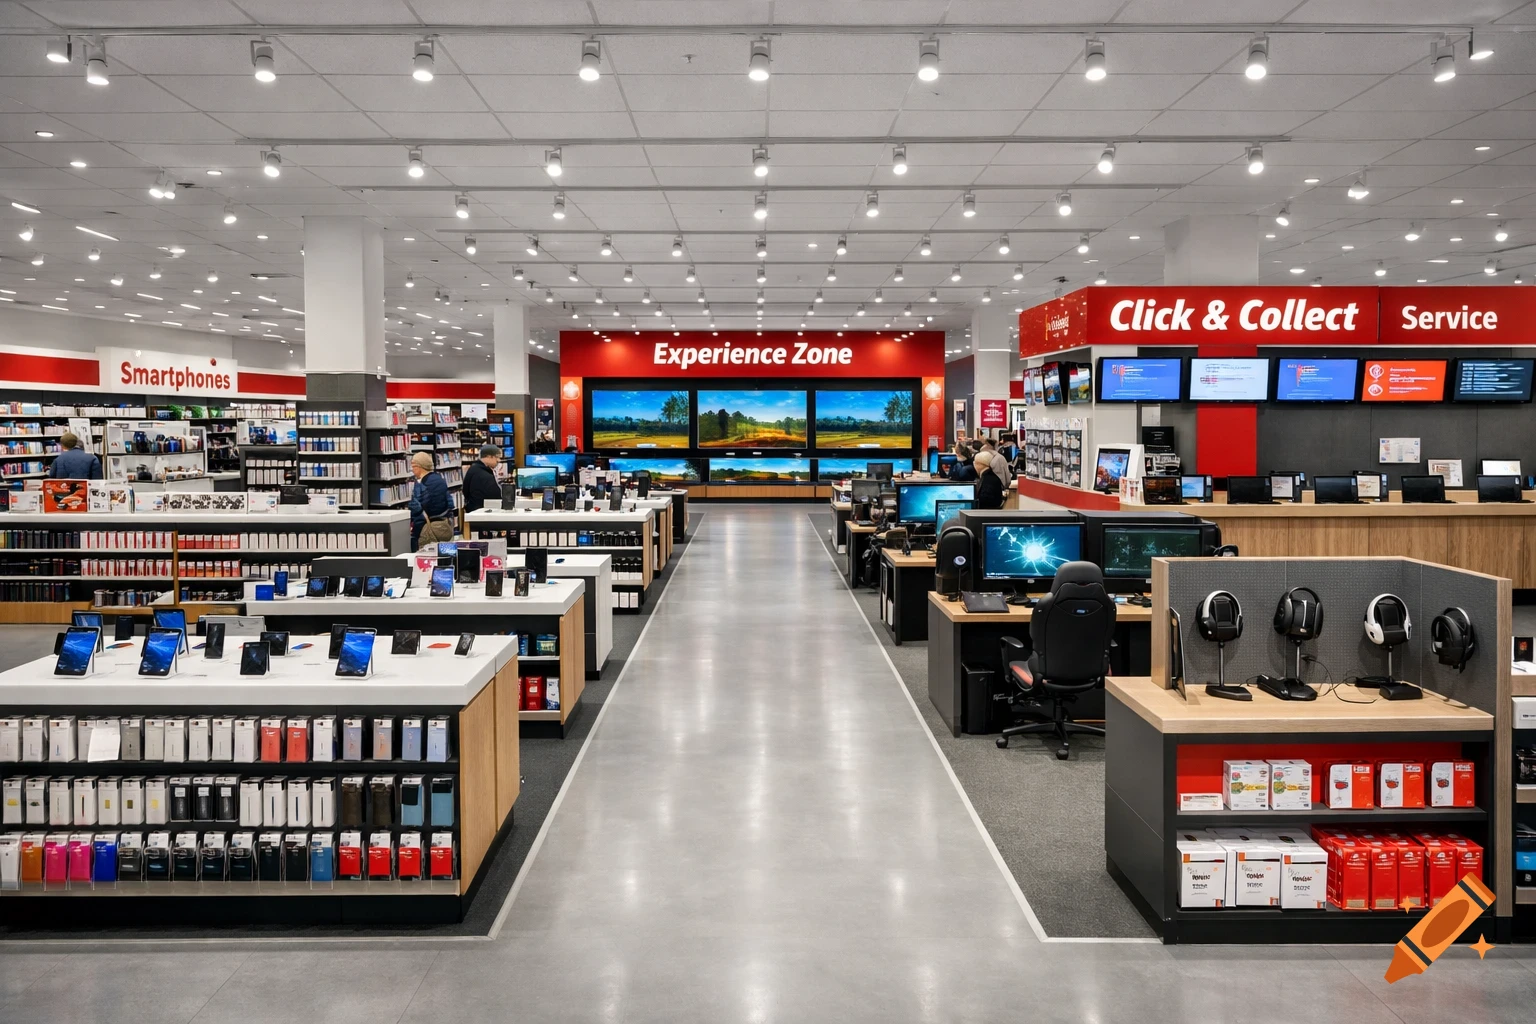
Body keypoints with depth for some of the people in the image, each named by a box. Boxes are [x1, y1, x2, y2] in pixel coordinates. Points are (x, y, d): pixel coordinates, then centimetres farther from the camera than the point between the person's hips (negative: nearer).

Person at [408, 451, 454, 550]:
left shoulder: (420, 484, -12)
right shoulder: (439, 478, 11)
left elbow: (416, 509, -16)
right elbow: (450, 503, 18)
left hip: (431, 529, -8)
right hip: (447, 526, 8)